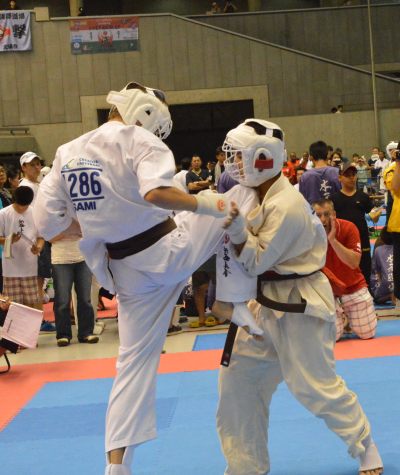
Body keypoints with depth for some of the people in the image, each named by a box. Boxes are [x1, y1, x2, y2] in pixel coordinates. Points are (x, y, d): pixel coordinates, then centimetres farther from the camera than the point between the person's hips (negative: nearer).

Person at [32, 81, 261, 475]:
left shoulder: (67, 153, 6)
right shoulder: (141, 140, -10)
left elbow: (48, 223, 6)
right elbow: (156, 193, -30)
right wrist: (205, 204, -19)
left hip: (128, 271, 5)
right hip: (172, 250, -5)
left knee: (135, 360, 14)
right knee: (241, 198, 13)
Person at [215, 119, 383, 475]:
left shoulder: (285, 207, -24)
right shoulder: (260, 195, 4)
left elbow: (256, 262, -22)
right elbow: (253, 259, 9)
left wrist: (238, 230, -36)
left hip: (300, 306, -9)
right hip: (269, 302, 9)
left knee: (315, 387, -1)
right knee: (237, 377, 7)